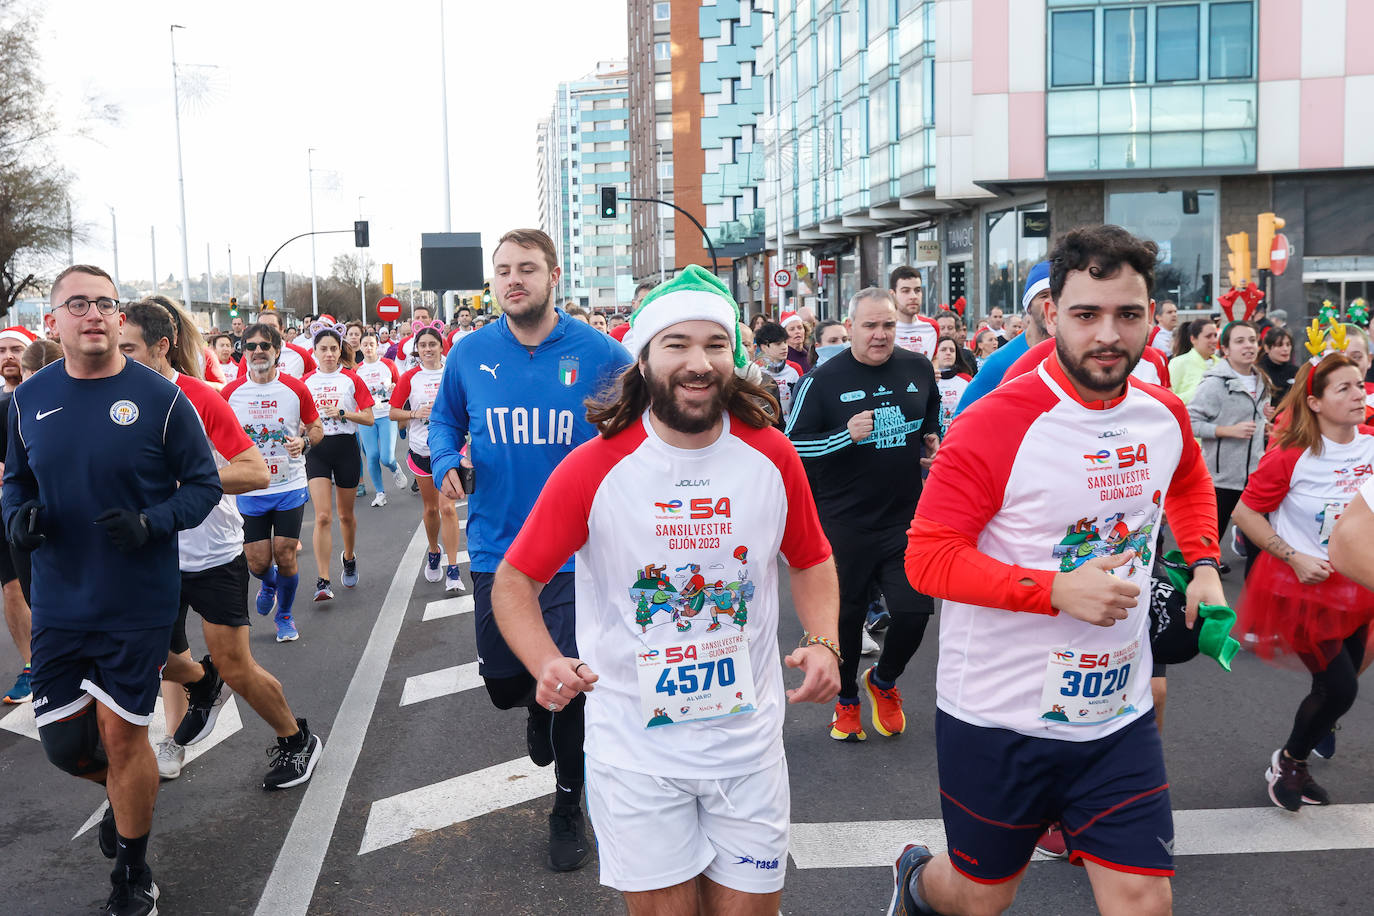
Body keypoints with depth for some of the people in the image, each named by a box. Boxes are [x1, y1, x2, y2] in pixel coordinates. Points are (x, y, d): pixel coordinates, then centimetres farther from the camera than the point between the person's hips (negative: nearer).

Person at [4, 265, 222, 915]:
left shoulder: (159, 397, -10)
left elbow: (204, 485, -5)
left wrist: (152, 523, -22)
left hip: (137, 604, -3)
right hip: (57, 603, 4)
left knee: (123, 737, 4)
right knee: (62, 741, 10)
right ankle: (125, 789, 46)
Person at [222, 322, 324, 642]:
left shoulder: (296, 388, -4)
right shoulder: (230, 392, -1)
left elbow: (317, 427, 6)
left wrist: (304, 441, -15)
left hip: (290, 486, -1)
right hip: (249, 490, 1)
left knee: (285, 556, -2)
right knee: (258, 562, 3)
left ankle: (285, 616, 24)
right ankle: (269, 584, 41)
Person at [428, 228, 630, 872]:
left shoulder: (601, 355, -7)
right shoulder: (470, 354, 0)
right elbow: (445, 420, 15)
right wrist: (446, 462, -6)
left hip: (576, 552, -2)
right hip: (496, 548, 2)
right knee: (504, 684, 10)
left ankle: (568, 808, 30)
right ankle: (537, 707, 50)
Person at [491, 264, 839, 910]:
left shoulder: (771, 456, -5)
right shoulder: (592, 469, -13)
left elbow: (811, 562, 10)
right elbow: (514, 582, -4)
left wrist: (824, 641, -8)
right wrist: (547, 664, -23)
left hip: (748, 740, 2)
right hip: (635, 750, -2)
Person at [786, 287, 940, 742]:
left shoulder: (918, 369, 3)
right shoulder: (822, 380, -9)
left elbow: (934, 420, 24)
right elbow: (793, 444, -11)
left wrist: (935, 444, 7)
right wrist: (847, 435, -22)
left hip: (906, 517, 3)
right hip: (844, 523, -2)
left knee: (915, 609, 0)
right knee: (846, 616, 11)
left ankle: (883, 680, 31)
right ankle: (846, 700, 34)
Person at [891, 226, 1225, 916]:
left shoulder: (1165, 416, 1)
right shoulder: (996, 423, -18)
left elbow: (1191, 483, 25)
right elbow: (927, 556, -20)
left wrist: (1204, 565, 10)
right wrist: (1057, 589, -28)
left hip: (1119, 718, 5)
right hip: (999, 721, -4)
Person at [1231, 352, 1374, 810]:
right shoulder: (1291, 456, -19)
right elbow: (1245, 513, -14)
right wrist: (1295, 558, -18)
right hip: (1303, 586, -6)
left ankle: (1296, 764, 37)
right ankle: (1286, 762, 19)